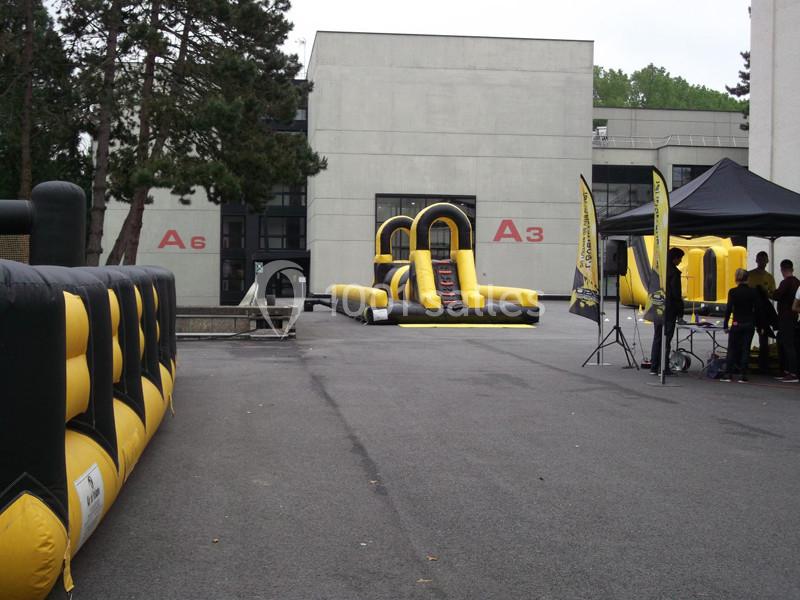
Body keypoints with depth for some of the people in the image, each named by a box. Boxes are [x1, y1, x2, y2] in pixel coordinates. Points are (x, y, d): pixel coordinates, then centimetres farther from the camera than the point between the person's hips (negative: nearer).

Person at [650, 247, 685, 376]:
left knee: (657, 337, 11)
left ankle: (654, 367, 11)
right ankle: (663, 368, -1)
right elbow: (676, 293, -14)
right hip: (669, 309, -6)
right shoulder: (674, 272, -13)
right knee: (666, 338, -2)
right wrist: (680, 311, -7)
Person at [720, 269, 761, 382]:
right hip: (749, 324, 2)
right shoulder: (753, 292, -1)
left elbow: (728, 309, -9)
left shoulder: (732, 292, -8)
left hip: (736, 324, -2)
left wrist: (725, 325, -3)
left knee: (732, 349, 7)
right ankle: (743, 375, 3)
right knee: (745, 349, 6)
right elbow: (757, 309, 1)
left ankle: (727, 374, 5)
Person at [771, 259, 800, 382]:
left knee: (788, 345, -9)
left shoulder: (786, 283, -15)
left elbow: (776, 296, -22)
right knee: (781, 344, 16)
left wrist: (772, 292, 0)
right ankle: (786, 371, 19)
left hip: (785, 317, -9)